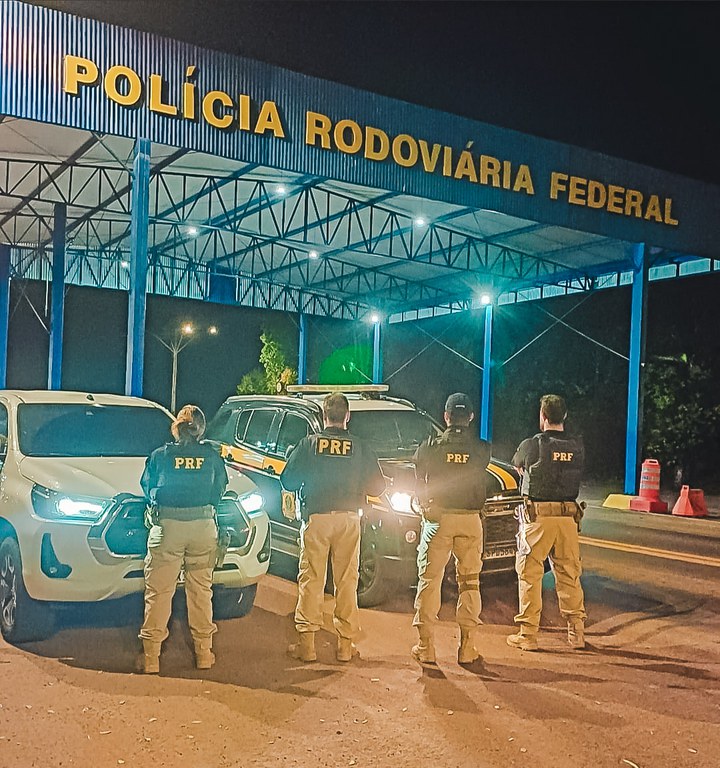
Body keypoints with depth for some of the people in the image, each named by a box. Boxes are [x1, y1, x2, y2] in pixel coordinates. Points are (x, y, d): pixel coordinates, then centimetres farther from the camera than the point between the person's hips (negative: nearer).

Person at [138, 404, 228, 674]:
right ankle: (204, 653, 19)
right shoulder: (212, 456, 3)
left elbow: (147, 487, 12)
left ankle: (151, 658, 6)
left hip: (167, 526, -2)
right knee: (201, 589, 13)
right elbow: (220, 490, 12)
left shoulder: (160, 455, 0)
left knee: (158, 591, 4)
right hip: (204, 527, 2)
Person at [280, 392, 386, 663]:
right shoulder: (359, 447, 0)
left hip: (316, 518, -1)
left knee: (310, 580, 6)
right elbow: (377, 486, 2)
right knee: (347, 581, 8)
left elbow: (288, 482, 0)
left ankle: (307, 643, 5)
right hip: (348, 519, 1)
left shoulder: (308, 444, -2)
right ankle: (346, 643, 12)